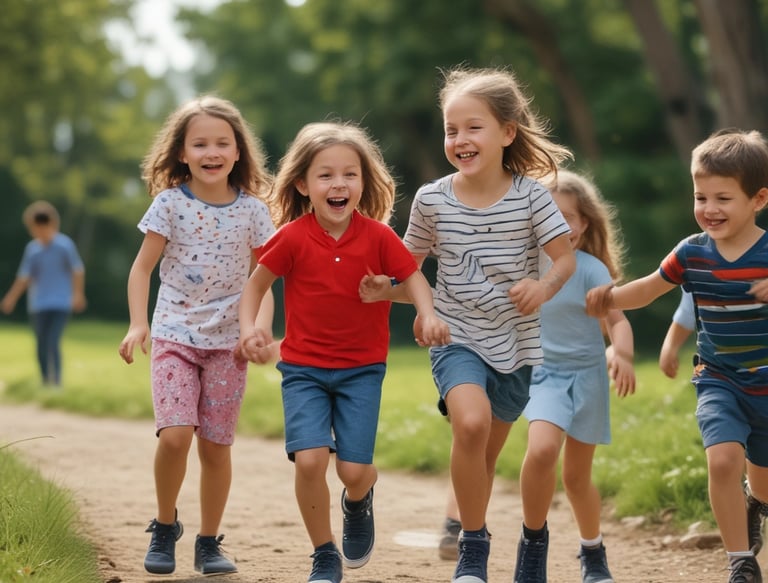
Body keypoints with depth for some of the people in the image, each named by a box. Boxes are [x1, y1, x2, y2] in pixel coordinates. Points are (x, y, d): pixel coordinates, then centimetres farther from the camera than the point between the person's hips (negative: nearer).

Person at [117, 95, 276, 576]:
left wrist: (261, 328, -10)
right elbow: (142, 268, 1)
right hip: (175, 335, -1)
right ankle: (165, 526, 7)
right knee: (175, 435, -16)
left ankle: (209, 541, 19)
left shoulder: (253, 210, 0)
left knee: (216, 444, 3)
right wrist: (138, 324, -11)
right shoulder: (170, 204, -3)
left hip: (228, 340, 1)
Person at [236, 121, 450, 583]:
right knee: (310, 460, -17)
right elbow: (258, 283, 3)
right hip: (304, 367, 0)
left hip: (362, 368, 0)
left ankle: (359, 502, 33)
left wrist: (429, 316, -19)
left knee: (354, 470, -8)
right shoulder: (293, 237, -10)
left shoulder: (378, 236, -9)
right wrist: (249, 327, -12)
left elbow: (413, 277, 0)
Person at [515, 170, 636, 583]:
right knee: (541, 449, -28)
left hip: (585, 375, -1)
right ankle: (533, 541, -7)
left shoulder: (589, 268, -12)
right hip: (543, 374, 1)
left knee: (576, 477, 9)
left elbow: (617, 320, -17)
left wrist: (623, 355, -35)